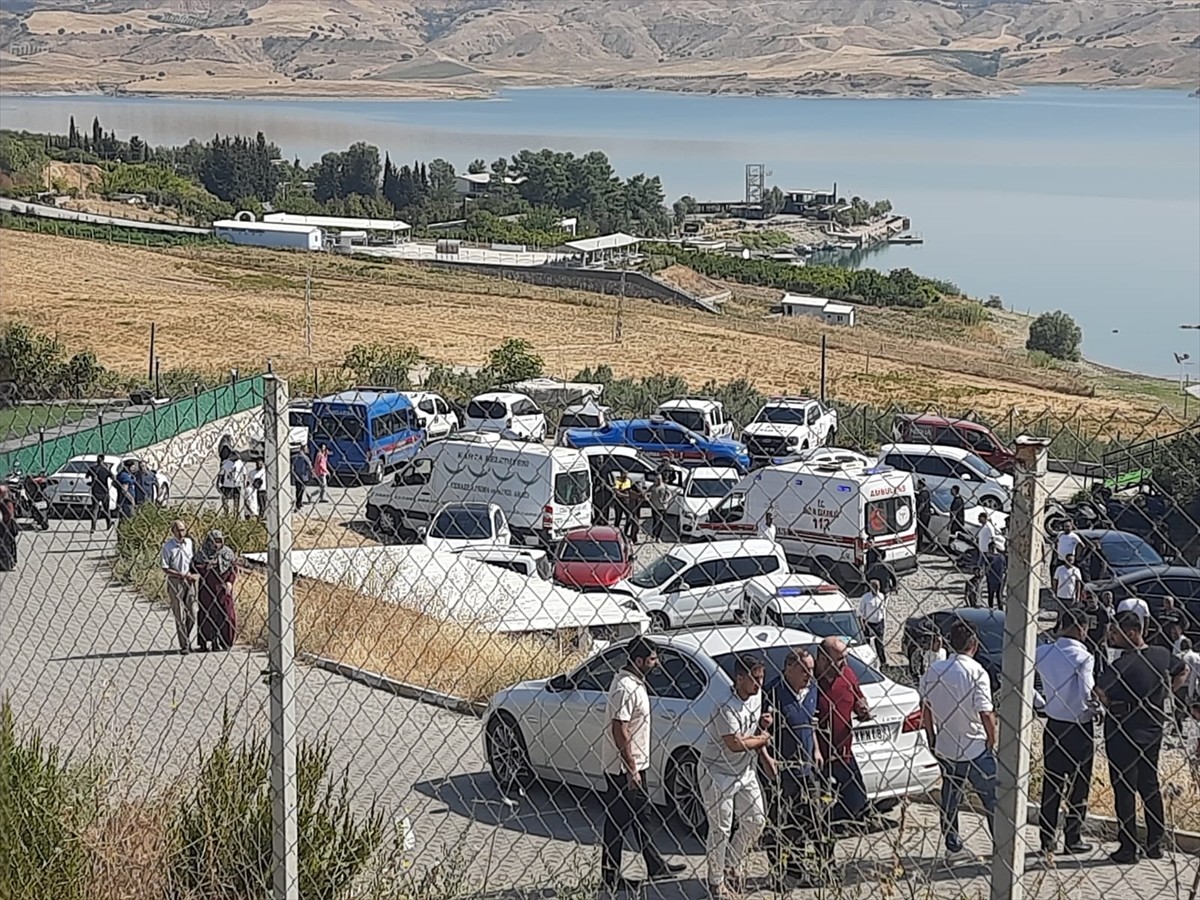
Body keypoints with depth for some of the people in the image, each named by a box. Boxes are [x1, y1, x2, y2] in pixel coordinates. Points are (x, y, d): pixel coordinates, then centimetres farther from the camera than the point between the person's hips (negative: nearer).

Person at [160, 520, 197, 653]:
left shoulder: (190, 542, 6)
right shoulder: (168, 546, -7)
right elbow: (165, 569, -9)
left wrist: (196, 574, -1)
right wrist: (182, 574, -16)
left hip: (189, 582, 4)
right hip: (175, 582, -4)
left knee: (192, 614, 4)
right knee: (180, 616, -1)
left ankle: (187, 640, 24)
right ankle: (184, 645, 5)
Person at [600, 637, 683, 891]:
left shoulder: (635, 683, 10)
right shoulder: (624, 688, -22)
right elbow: (619, 730, -25)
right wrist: (631, 769, -23)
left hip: (635, 765, 10)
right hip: (623, 768, -10)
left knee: (641, 816, 17)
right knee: (617, 821, -1)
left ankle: (656, 867, 26)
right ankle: (610, 877, 7)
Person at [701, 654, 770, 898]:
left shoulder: (757, 695, 2)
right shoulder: (727, 708, -25)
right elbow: (735, 744, -31)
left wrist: (763, 725, -5)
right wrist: (762, 739, -15)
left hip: (746, 771, 8)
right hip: (718, 774, -8)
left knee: (756, 820, 10)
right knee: (720, 829, -1)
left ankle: (732, 864, 31)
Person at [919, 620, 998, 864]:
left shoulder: (933, 671, 0)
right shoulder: (976, 672, -16)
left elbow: (925, 710, 7)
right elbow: (986, 714, -19)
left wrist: (933, 742, 17)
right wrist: (992, 742, -6)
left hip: (945, 748, 5)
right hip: (975, 748, -5)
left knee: (950, 799, 16)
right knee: (992, 799, 6)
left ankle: (953, 848, 21)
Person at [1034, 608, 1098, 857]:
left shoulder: (1043, 652, -3)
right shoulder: (1083, 657, -18)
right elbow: (1086, 695, -27)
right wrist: (1095, 707, -8)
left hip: (1053, 726, 5)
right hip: (1079, 729, -5)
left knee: (1051, 784, 13)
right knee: (1079, 785, 9)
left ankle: (1047, 838, 17)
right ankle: (1073, 839, 14)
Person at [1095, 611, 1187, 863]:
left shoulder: (1122, 665, -22)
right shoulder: (1162, 656, 0)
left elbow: (1100, 692, -33)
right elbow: (1181, 672, 21)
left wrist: (1111, 707, -12)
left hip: (1124, 734, -7)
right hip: (1153, 731, 7)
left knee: (1124, 789, 2)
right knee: (1150, 786, 18)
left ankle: (1128, 848, 6)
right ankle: (1156, 843, 24)